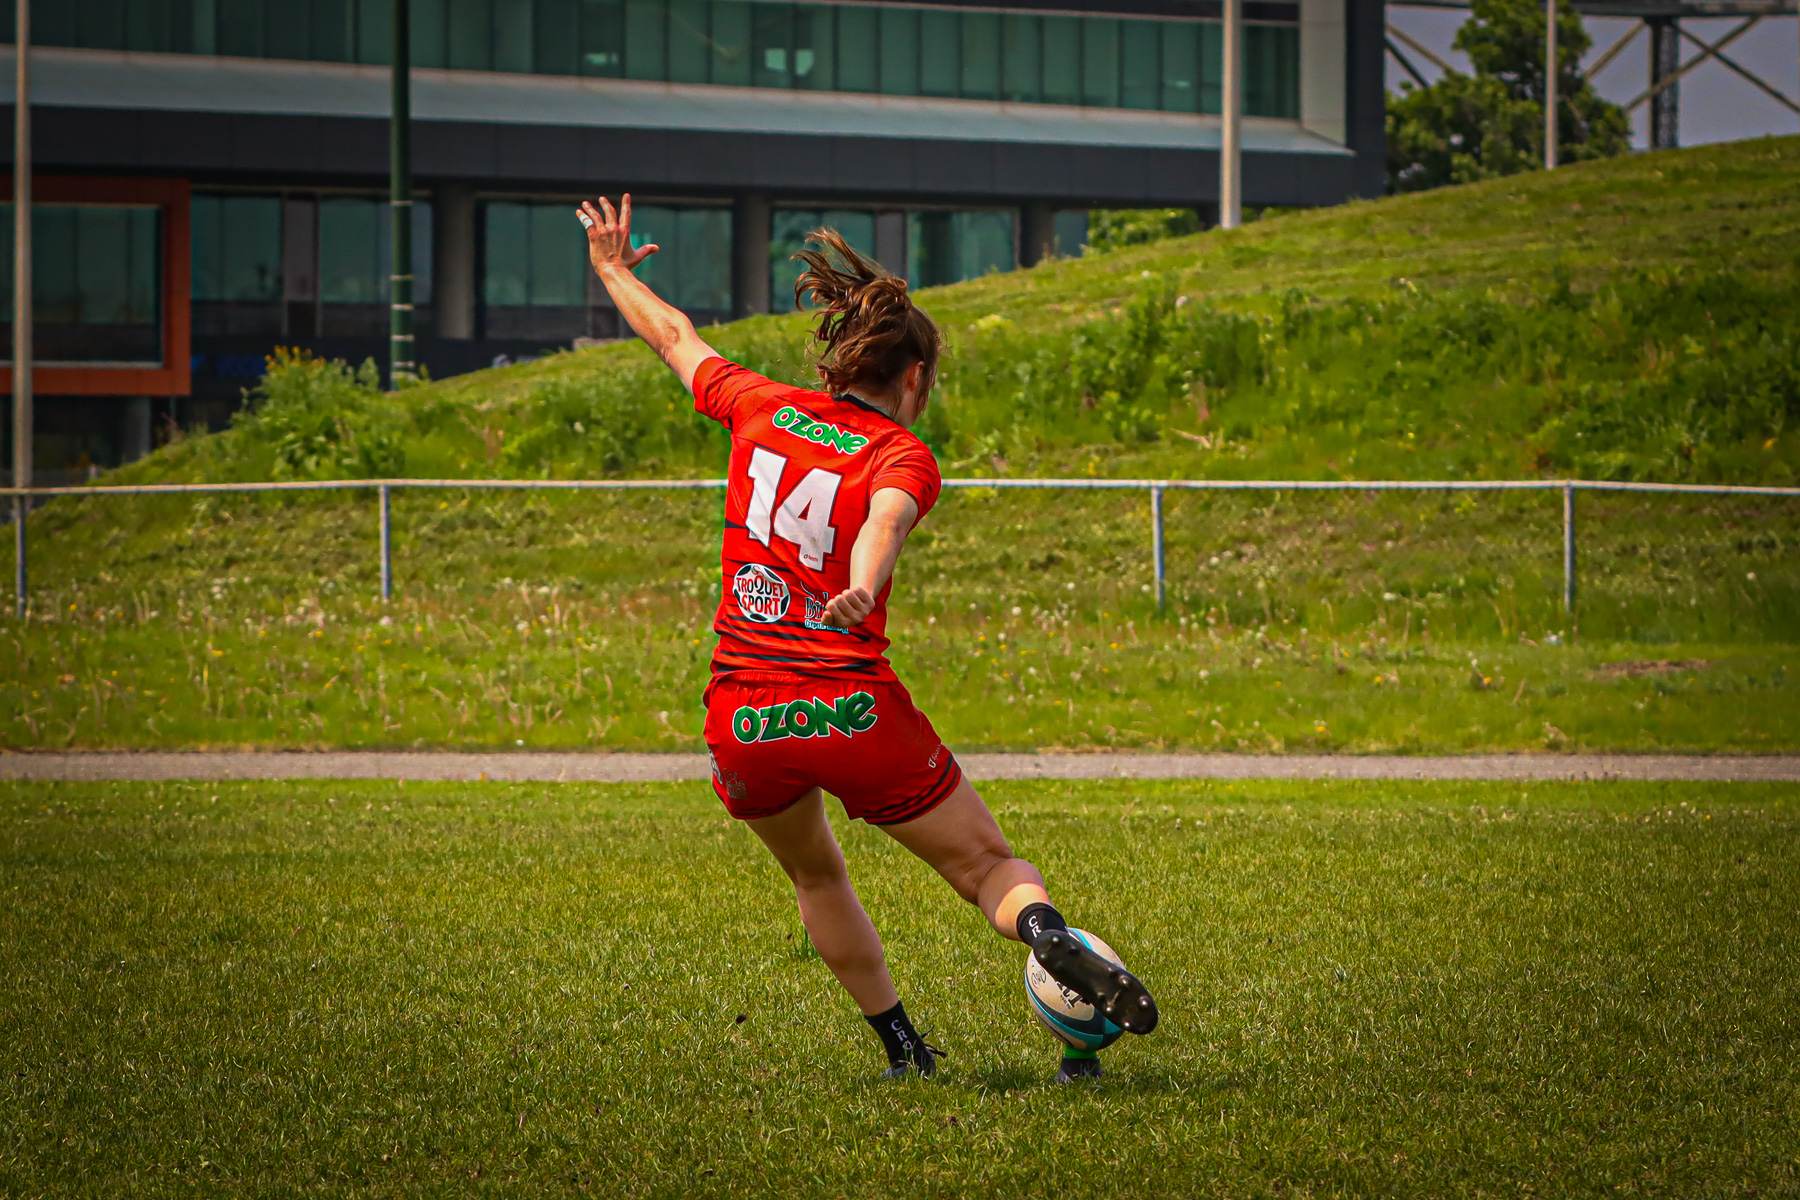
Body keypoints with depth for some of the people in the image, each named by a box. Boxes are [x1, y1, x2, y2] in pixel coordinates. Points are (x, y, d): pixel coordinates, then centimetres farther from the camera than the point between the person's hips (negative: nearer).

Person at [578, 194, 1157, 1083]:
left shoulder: (761, 409, 9)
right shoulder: (902, 457, -3)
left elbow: (675, 338, 26)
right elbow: (886, 519, -26)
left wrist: (614, 271, 43)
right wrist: (864, 585, -47)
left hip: (741, 722, 4)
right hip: (854, 710, -4)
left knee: (815, 878, 29)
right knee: (987, 863, 5)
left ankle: (901, 1046, 26)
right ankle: (1048, 935, -27)